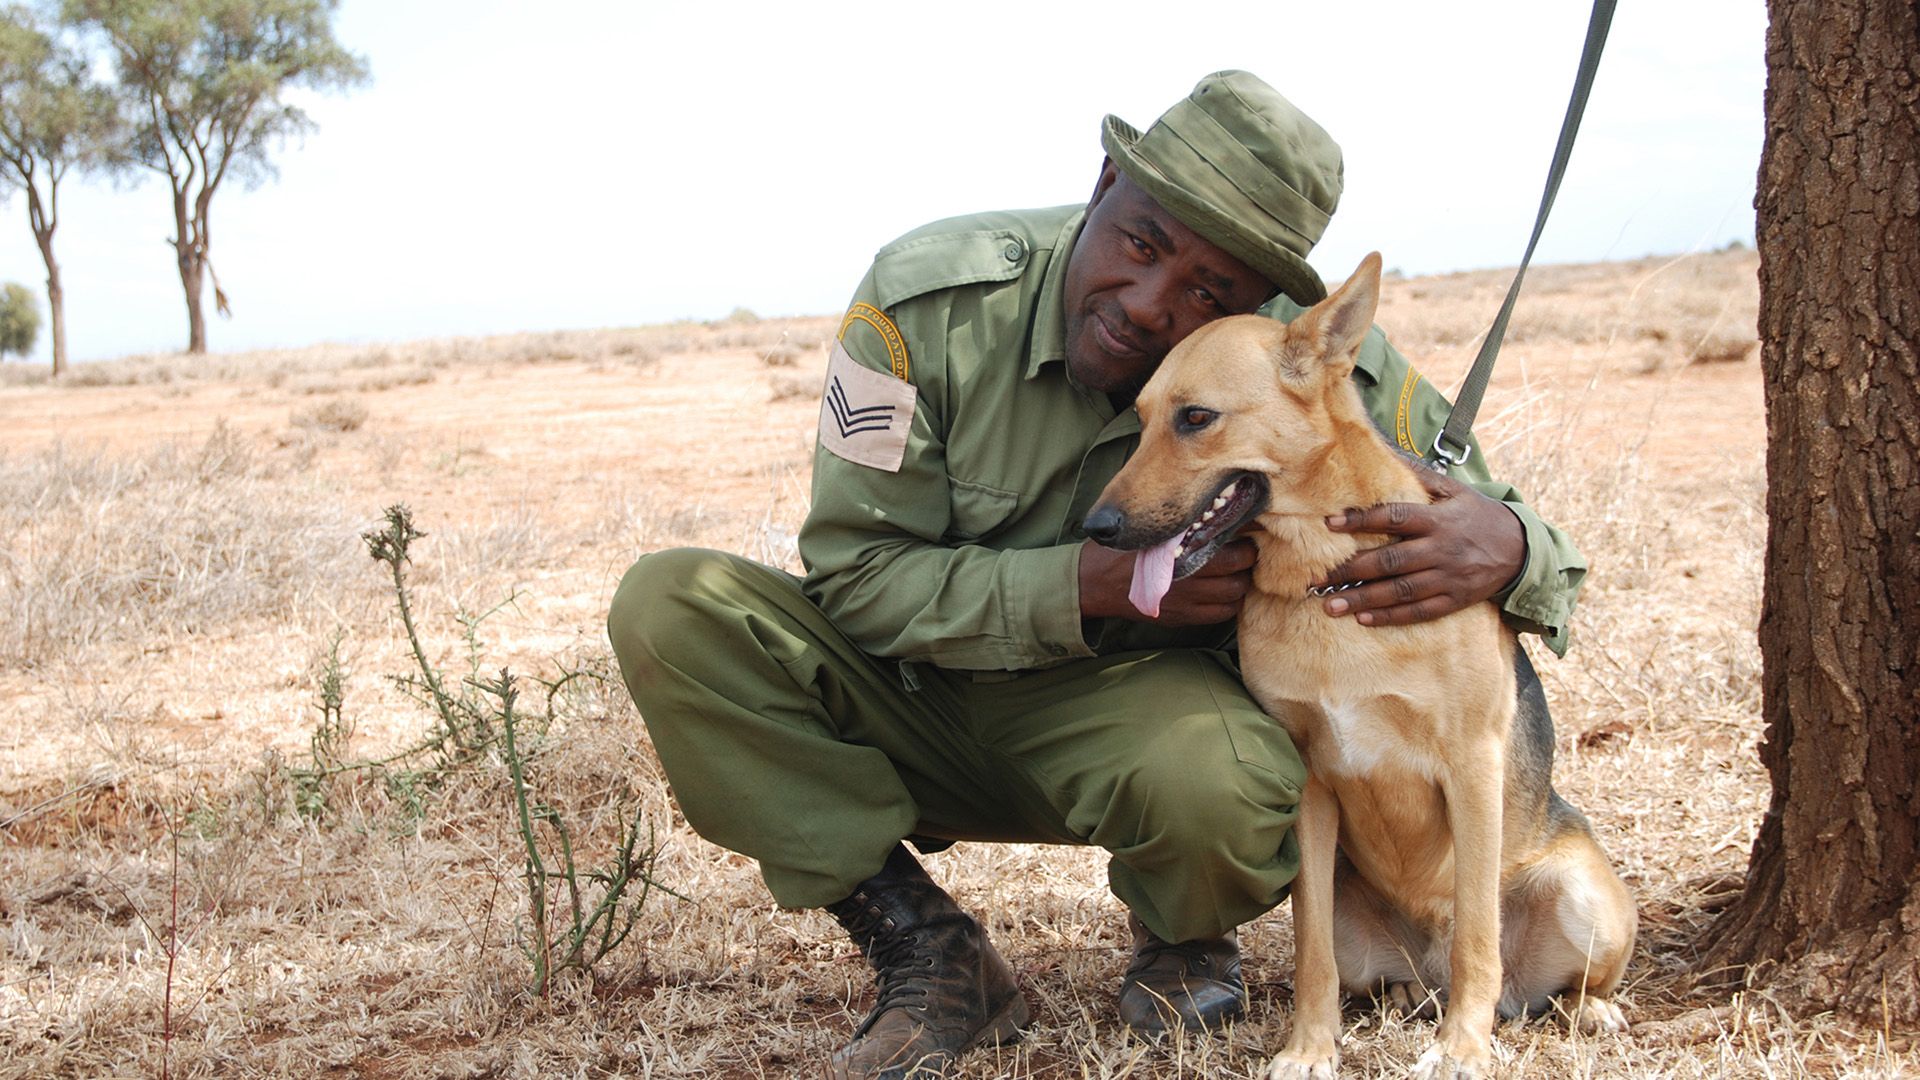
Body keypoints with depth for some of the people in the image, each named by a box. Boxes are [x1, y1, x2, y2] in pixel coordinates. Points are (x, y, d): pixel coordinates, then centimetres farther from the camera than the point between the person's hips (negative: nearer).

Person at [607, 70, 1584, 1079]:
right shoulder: (928, 295, -21)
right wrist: (1096, 583, -31)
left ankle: (1179, 942, 3)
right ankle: (930, 955, -11)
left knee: (1223, 784, -38)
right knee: (670, 609, -23)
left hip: (1129, 714, -2)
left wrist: (1502, 548, -35)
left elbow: (1502, 524, -7)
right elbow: (855, 576, -17)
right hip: (914, 695, 2)